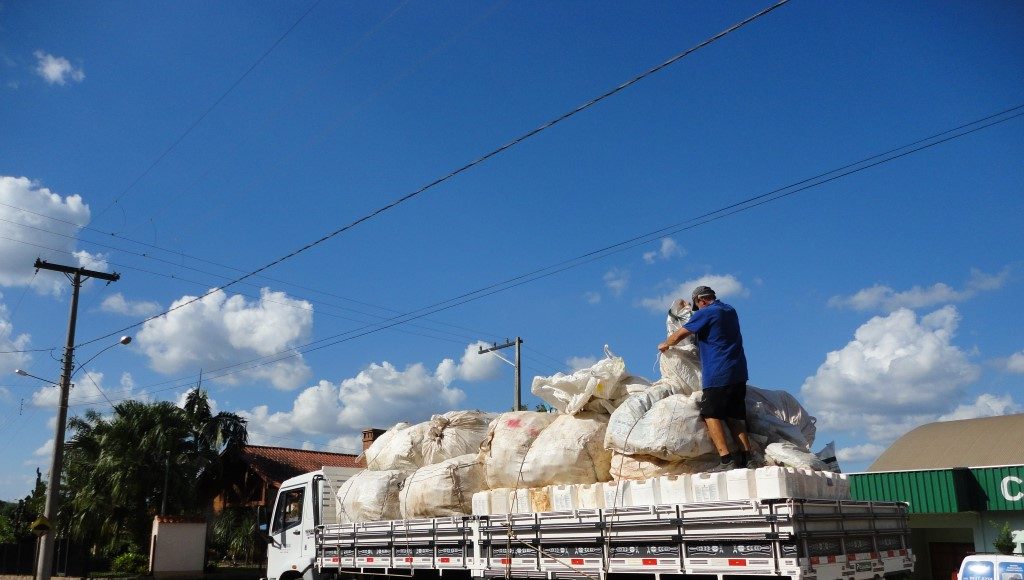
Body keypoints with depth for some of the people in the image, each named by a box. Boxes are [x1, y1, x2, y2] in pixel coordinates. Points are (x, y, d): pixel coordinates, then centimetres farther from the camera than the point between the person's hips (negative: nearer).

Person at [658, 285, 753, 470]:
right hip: (738, 373, 8)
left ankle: (727, 459, -12)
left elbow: (678, 336, -1)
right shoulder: (730, 311, 17)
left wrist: (664, 344, 19)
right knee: (735, 416, 10)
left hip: (718, 374, -8)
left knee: (711, 414, -4)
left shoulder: (705, 313, -7)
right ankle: (746, 455, 3)